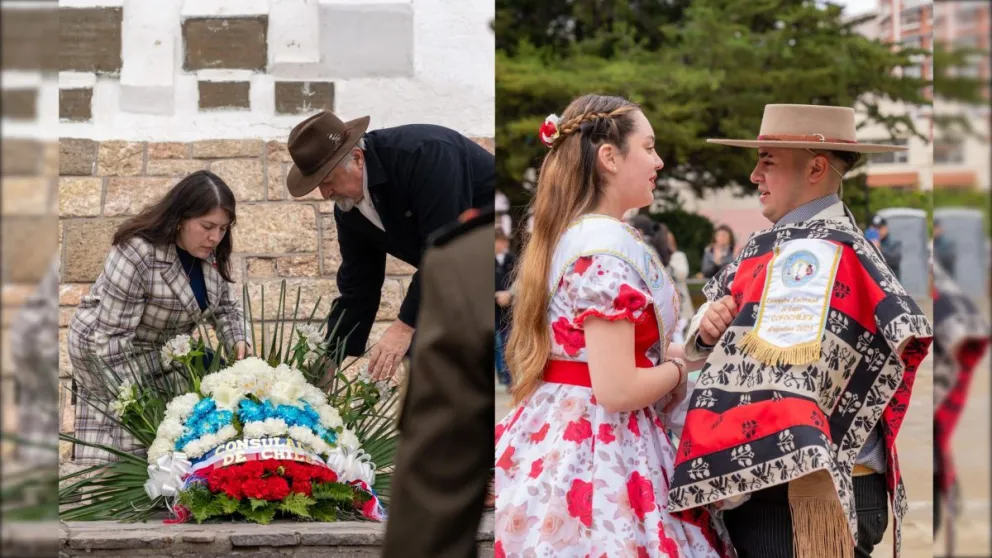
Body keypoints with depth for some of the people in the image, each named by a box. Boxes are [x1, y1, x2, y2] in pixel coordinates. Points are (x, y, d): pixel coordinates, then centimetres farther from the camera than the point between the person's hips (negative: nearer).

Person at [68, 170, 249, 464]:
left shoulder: (211, 252, -8)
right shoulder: (136, 254, -31)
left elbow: (223, 306, 7)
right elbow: (112, 337, -29)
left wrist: (237, 341, -14)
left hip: (168, 352, 7)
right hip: (106, 352, -7)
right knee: (117, 459, -12)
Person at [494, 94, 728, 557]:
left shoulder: (566, 236, 11)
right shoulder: (609, 247, -18)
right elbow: (617, 390, -22)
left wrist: (661, 354, 16)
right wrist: (676, 368, -5)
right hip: (599, 451, -10)